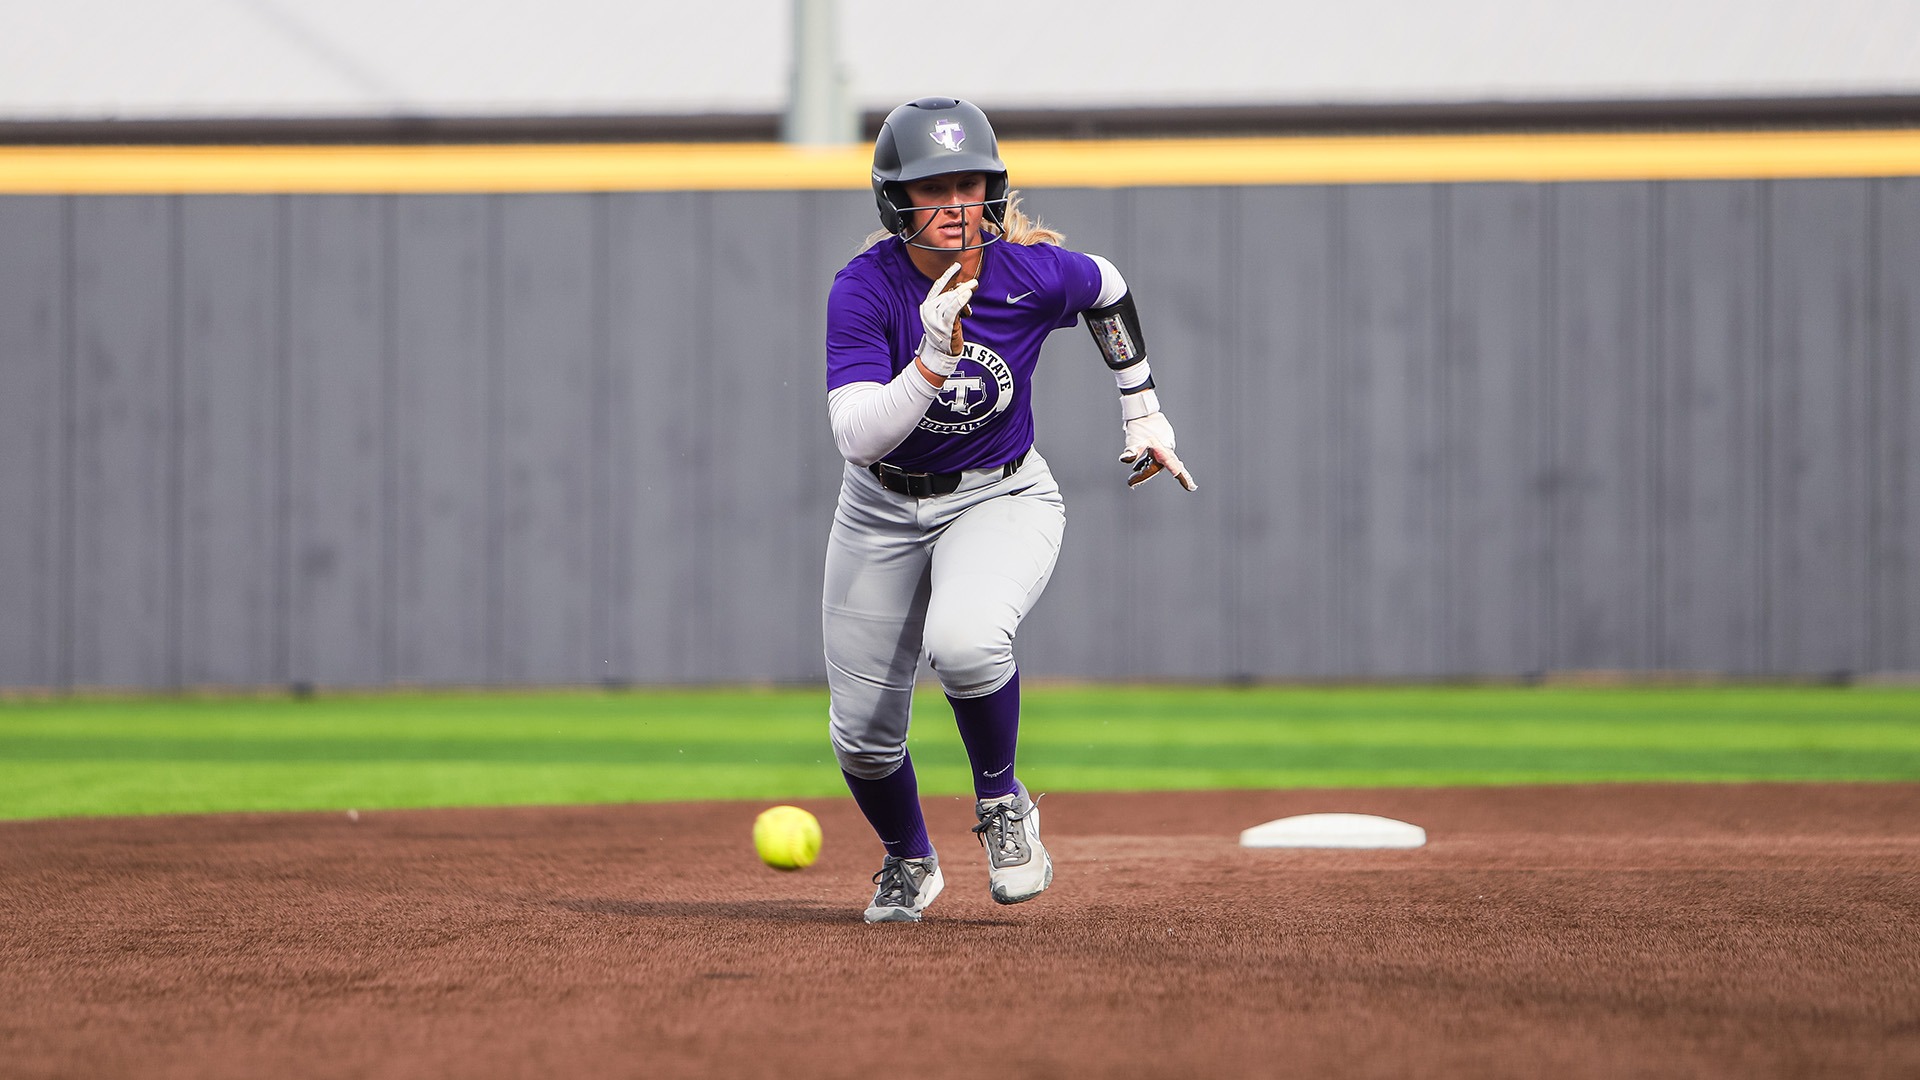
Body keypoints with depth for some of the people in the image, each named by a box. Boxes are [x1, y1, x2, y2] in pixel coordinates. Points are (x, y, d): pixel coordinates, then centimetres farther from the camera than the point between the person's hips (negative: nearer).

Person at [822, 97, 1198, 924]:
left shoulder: (1035, 274, -19)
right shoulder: (865, 289, -23)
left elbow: (1107, 290, 6)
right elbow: (857, 438, -31)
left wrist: (1143, 412, 12)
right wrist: (933, 359, -44)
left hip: (1002, 499, -1)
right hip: (883, 512, 1)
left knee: (962, 641, -34)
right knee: (861, 734, 5)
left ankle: (1001, 802, -5)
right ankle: (908, 863, 38)